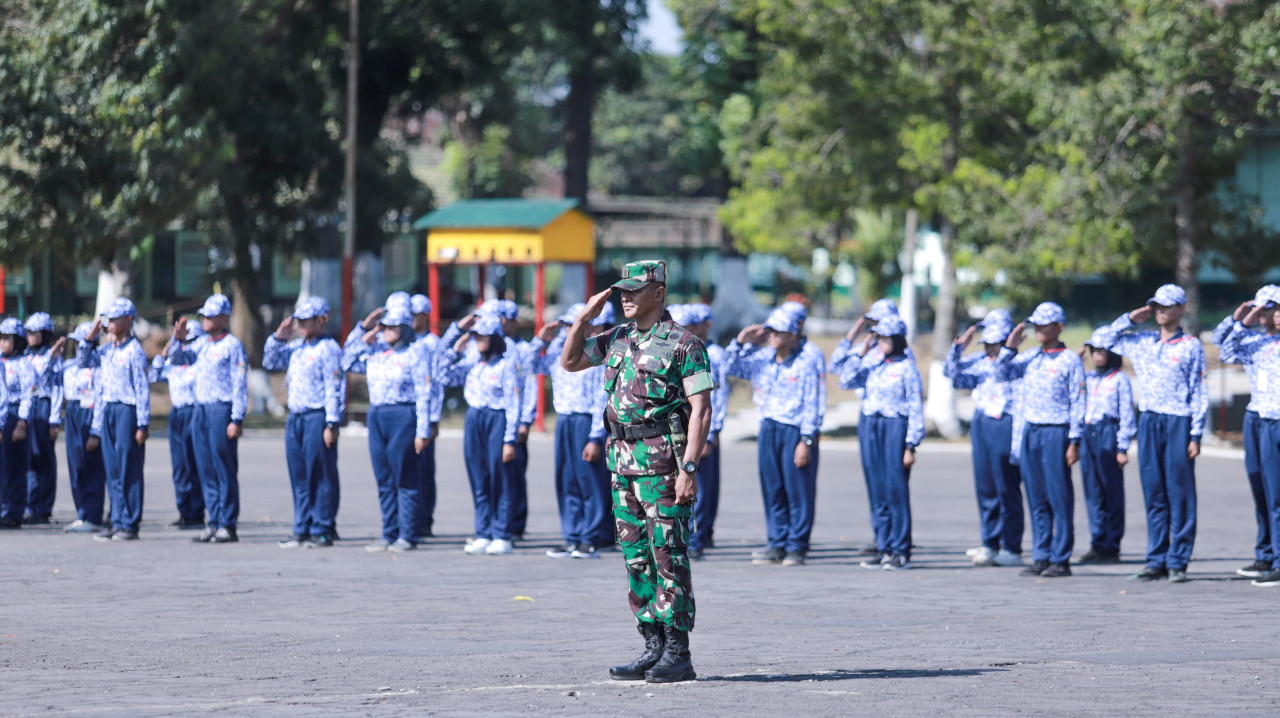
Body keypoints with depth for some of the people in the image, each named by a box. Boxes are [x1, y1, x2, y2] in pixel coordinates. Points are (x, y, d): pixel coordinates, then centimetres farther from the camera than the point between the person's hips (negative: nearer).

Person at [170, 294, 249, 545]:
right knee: (207, 470, 9)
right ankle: (213, 522, 15)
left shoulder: (233, 345, -8)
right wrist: (178, 339, 0)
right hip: (201, 409, 7)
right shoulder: (202, 343, 13)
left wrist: (237, 420, -15)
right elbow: (178, 359, 20)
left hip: (222, 409, -7)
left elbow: (240, 385, -10)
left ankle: (228, 526, 0)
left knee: (225, 470, -4)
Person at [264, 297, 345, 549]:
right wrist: (278, 337, 11)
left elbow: (335, 389, -13)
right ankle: (302, 529, 16)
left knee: (320, 476, -3)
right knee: (299, 476, 10)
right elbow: (270, 362, 26)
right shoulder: (296, 347, 15)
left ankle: (323, 530, 1)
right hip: (295, 417, 8)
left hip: (318, 417, -8)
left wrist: (332, 424, -17)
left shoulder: (329, 350, -10)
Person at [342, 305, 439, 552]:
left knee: (405, 479, -3)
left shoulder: (417, 353, -4)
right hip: (376, 416, 7)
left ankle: (407, 536, 1)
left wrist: (423, 431, -14)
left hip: (403, 417, -7)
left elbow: (424, 394, -9)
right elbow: (347, 363, 25)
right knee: (384, 481, 8)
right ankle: (389, 534, 13)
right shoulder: (375, 352, 15)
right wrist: (363, 341, 11)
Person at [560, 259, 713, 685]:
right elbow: (569, 362, 23)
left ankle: (678, 654, -4)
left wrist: (689, 469, -19)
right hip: (623, 461, 7)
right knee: (636, 557, 8)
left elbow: (701, 410, -12)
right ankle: (653, 648, 14)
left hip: (663, 462, -7)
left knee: (668, 555, -6)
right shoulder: (618, 339, 13)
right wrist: (584, 319, 7)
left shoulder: (683, 344, -8)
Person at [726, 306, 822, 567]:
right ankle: (777, 545, 13)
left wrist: (806, 440, -11)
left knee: (797, 491, -2)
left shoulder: (803, 365, -6)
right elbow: (732, 369, 13)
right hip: (768, 429, 5)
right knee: (772, 490, 7)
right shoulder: (760, 359, 8)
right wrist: (740, 342, 1)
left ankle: (796, 547, 3)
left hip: (794, 431, -5)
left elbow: (811, 406, -6)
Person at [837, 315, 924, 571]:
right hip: (869, 426, 6)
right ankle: (885, 549, 11)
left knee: (896, 490, -7)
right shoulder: (870, 363, 12)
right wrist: (860, 353, 1)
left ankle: (901, 552, -3)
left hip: (895, 427, -6)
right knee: (877, 492, 6)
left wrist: (911, 446, -9)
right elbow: (846, 382, 4)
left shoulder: (907, 368, -3)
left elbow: (916, 409, -4)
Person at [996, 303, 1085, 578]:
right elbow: (1003, 373, 11)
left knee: (1059, 498, -3)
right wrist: (1010, 347, -1)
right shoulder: (1029, 359, 14)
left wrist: (1075, 442, -9)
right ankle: (1040, 557, 12)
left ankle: (1061, 559, 0)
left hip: (1055, 432, -6)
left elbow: (1078, 403, -5)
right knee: (1036, 499, 7)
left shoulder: (1070, 360, -3)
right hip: (1029, 432, 6)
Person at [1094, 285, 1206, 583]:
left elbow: (1199, 393, -1)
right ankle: (1156, 561, 9)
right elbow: (1106, 338, 26)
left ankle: (1178, 562, -1)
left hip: (1178, 423, -5)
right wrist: (1131, 319, 12)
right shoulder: (1141, 343, 14)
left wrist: (1196, 435, -8)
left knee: (1179, 494, -3)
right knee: (1154, 494, 6)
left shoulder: (1191, 346, 1)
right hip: (1148, 423, 5)